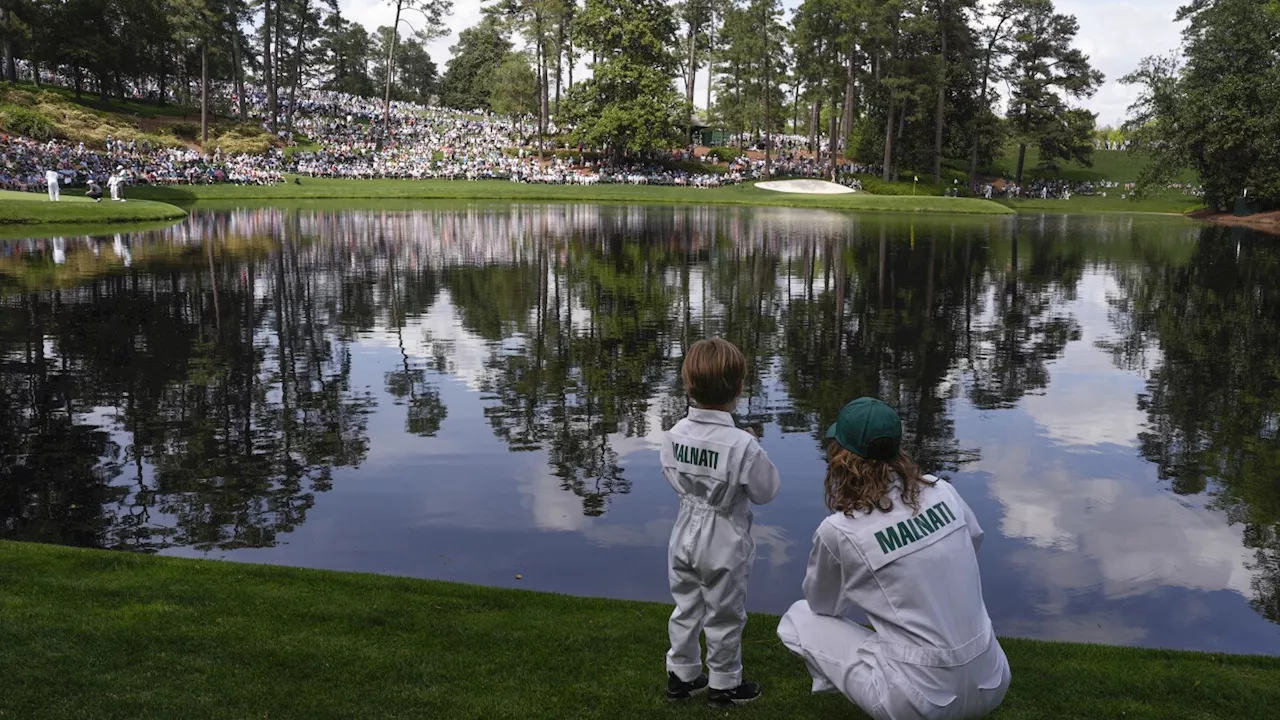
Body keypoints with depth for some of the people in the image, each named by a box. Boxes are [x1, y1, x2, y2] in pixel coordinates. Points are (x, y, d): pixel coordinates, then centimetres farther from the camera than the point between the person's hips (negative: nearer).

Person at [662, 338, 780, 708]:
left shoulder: (675, 434, -12)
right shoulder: (742, 445, -29)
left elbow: (675, 478, 2)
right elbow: (765, 491, -14)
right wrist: (757, 453, -1)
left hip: (686, 536, 5)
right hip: (724, 543, -5)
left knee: (686, 608, 22)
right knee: (724, 617, 14)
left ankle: (681, 675, 36)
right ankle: (724, 685, 30)